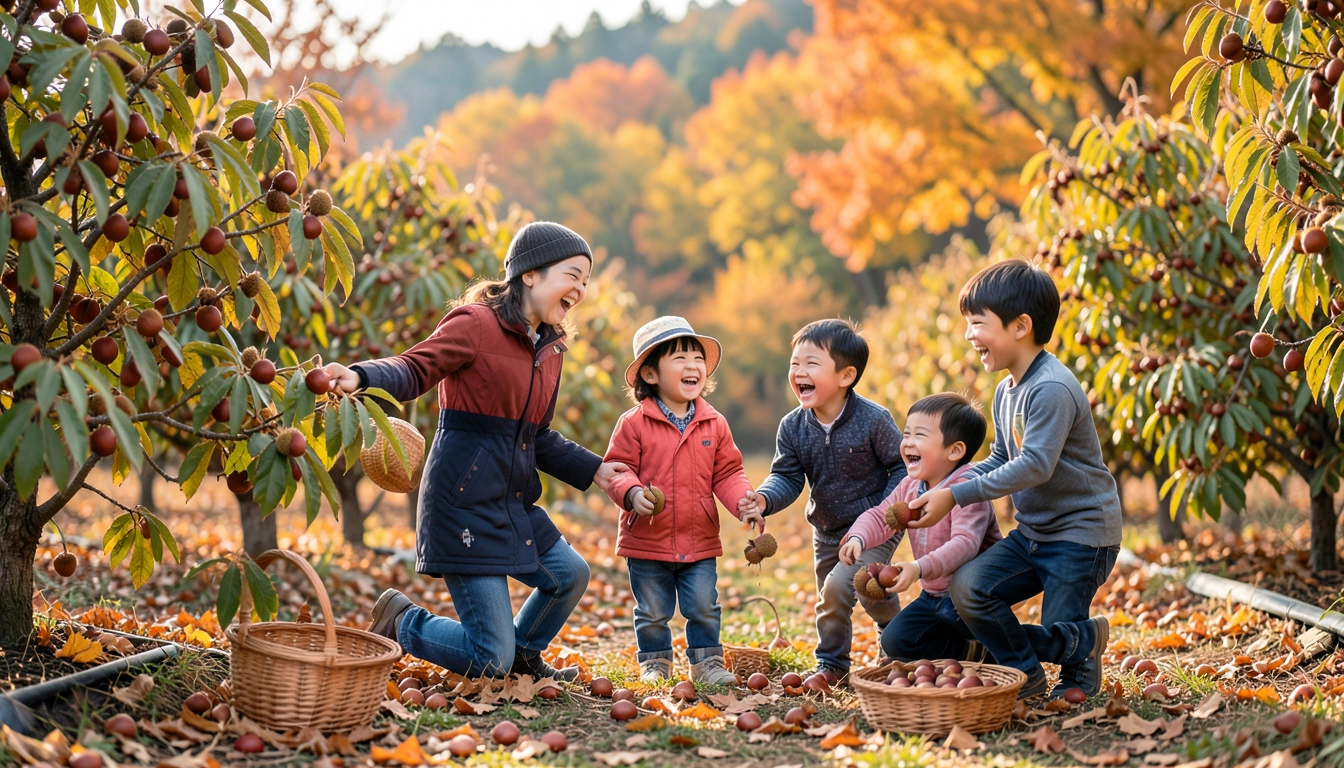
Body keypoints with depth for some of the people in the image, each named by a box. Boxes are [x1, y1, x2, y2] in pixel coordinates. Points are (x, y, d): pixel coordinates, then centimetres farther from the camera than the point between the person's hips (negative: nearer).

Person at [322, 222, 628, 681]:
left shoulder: (549, 350, 16)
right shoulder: (477, 324, -11)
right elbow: (416, 368, -22)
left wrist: (593, 470, 20)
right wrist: (361, 377, -41)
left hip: (514, 504, 9)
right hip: (464, 503, -9)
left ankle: (523, 654, 39)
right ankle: (400, 624, 19)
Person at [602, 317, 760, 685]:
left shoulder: (714, 424, 3)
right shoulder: (634, 423, -8)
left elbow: (727, 474, 5)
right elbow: (617, 468, -7)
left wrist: (746, 504, -10)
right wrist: (632, 493, -26)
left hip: (699, 543, 2)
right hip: (647, 541, -2)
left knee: (704, 607, 6)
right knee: (652, 612, 10)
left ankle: (707, 661, 23)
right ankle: (655, 663, 27)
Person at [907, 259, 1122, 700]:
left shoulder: (1052, 389, -22)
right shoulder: (1006, 392, 9)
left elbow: (1034, 466, -28)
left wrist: (956, 495, -27)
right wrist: (943, 488, -1)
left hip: (1082, 534, -8)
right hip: (1033, 532, 8)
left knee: (1056, 641, -8)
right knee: (967, 587, -11)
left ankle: (1087, 641, 29)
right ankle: (1025, 677, 6)